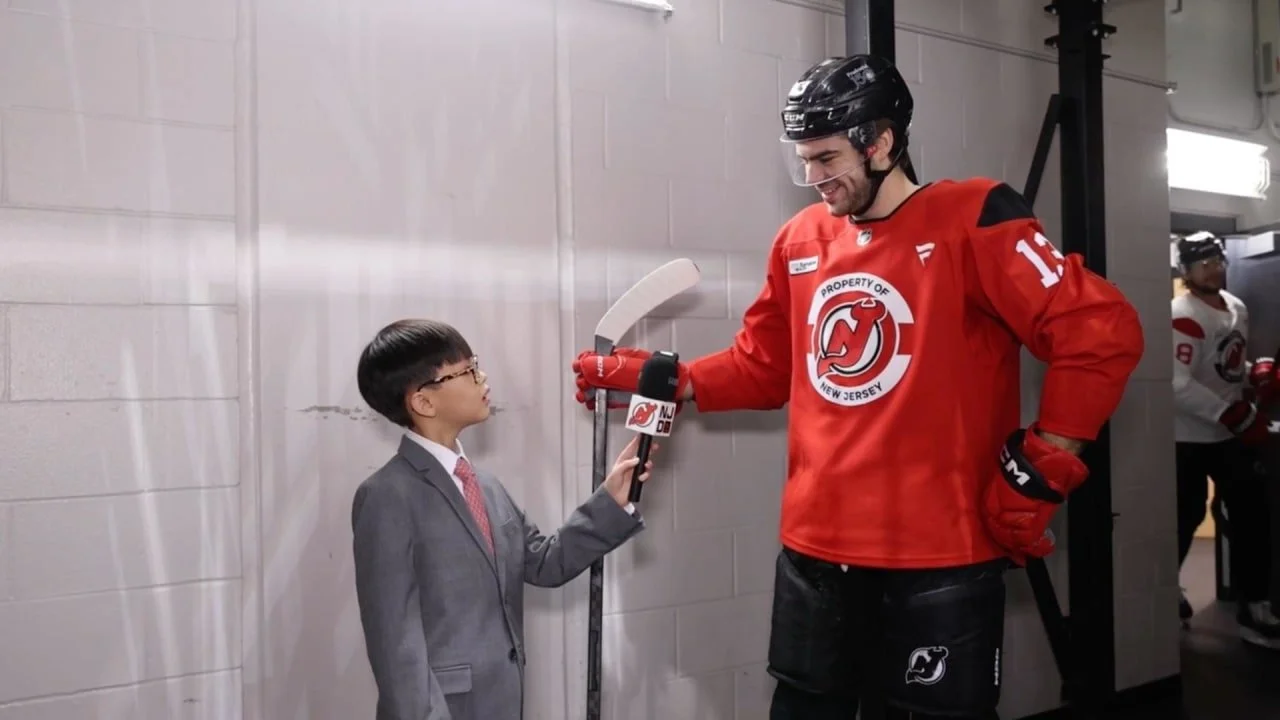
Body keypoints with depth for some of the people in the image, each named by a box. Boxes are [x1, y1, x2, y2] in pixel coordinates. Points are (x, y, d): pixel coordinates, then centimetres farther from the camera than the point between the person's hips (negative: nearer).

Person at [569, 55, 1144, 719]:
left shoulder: (973, 219, -9)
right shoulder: (799, 241, 8)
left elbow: (1102, 333, -12)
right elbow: (761, 367, 15)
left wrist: (1043, 470, -12)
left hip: (940, 556, -5)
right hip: (815, 551, 5)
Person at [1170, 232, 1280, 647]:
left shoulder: (1237, 308, 9)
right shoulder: (1182, 317, -20)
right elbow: (1179, 386, -28)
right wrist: (1235, 415, -26)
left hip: (1231, 434, 8)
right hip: (1189, 438, -8)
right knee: (1185, 518, 3)